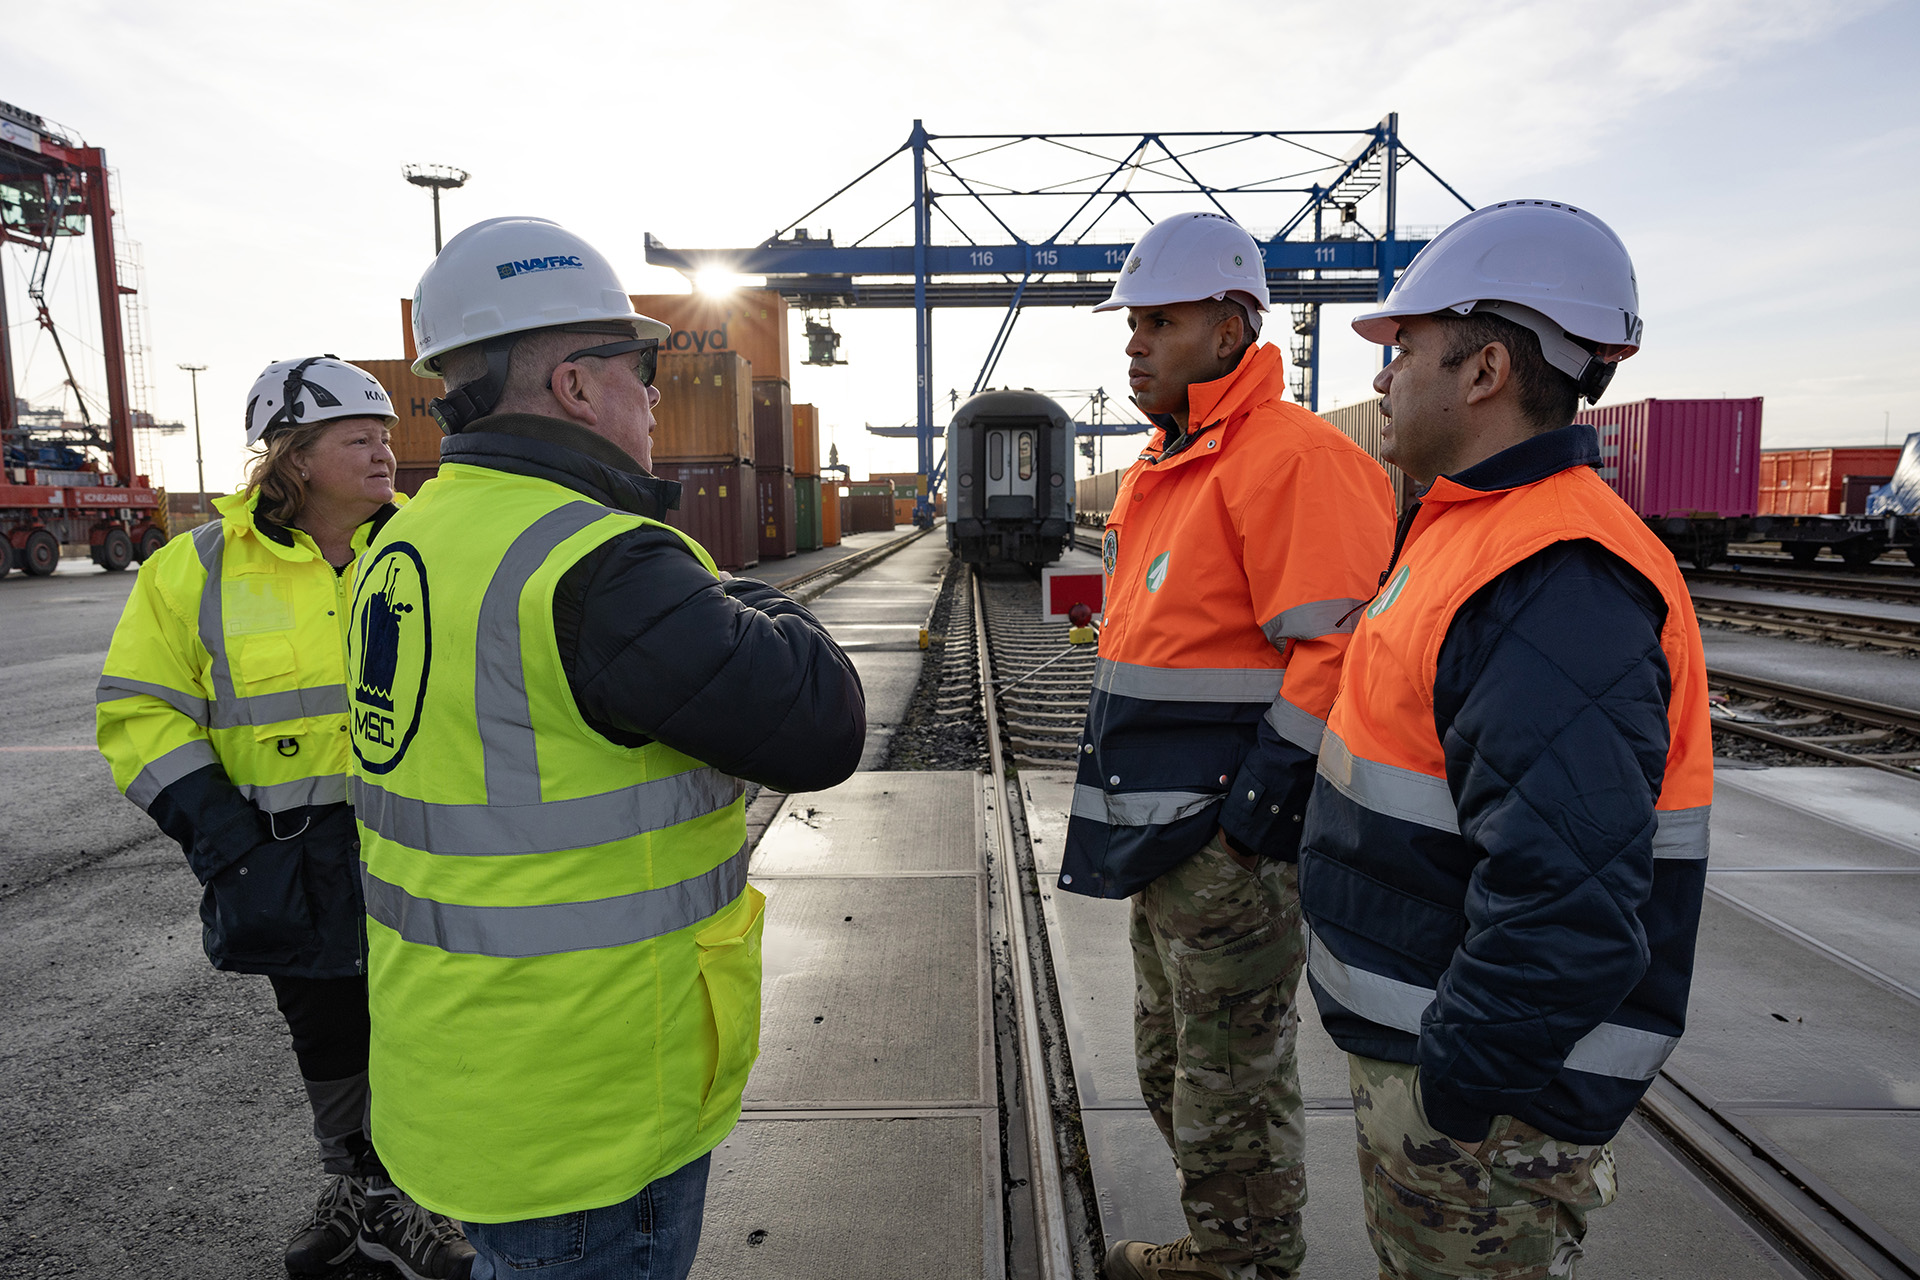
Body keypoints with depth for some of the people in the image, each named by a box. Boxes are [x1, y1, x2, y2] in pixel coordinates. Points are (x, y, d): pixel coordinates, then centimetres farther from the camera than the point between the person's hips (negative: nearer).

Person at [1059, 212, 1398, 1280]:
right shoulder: (1171, 464, 13)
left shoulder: (1291, 455, -18)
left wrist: (1253, 809, -22)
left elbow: (1339, 649, -24)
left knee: (1233, 1087, 8)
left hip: (1234, 840, -10)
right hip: (1169, 832, 10)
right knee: (1174, 1060, 24)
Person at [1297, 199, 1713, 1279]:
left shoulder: (1560, 586, -27)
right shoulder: (1481, 534, 8)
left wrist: (1454, 1091, -22)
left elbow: (1570, 913, -34)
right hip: (1423, 1043, 10)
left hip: (1491, 1102, -9)